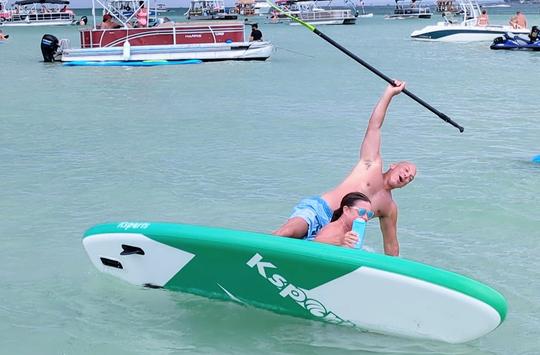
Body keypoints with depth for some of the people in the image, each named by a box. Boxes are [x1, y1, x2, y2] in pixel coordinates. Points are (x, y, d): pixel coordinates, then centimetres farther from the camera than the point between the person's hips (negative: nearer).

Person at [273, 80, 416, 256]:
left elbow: (391, 245, 34)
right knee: (289, 231, -34)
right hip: (316, 209, -4)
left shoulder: (390, 209, 24)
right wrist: (390, 93, 3)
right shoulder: (372, 165, 13)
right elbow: (374, 126, 7)